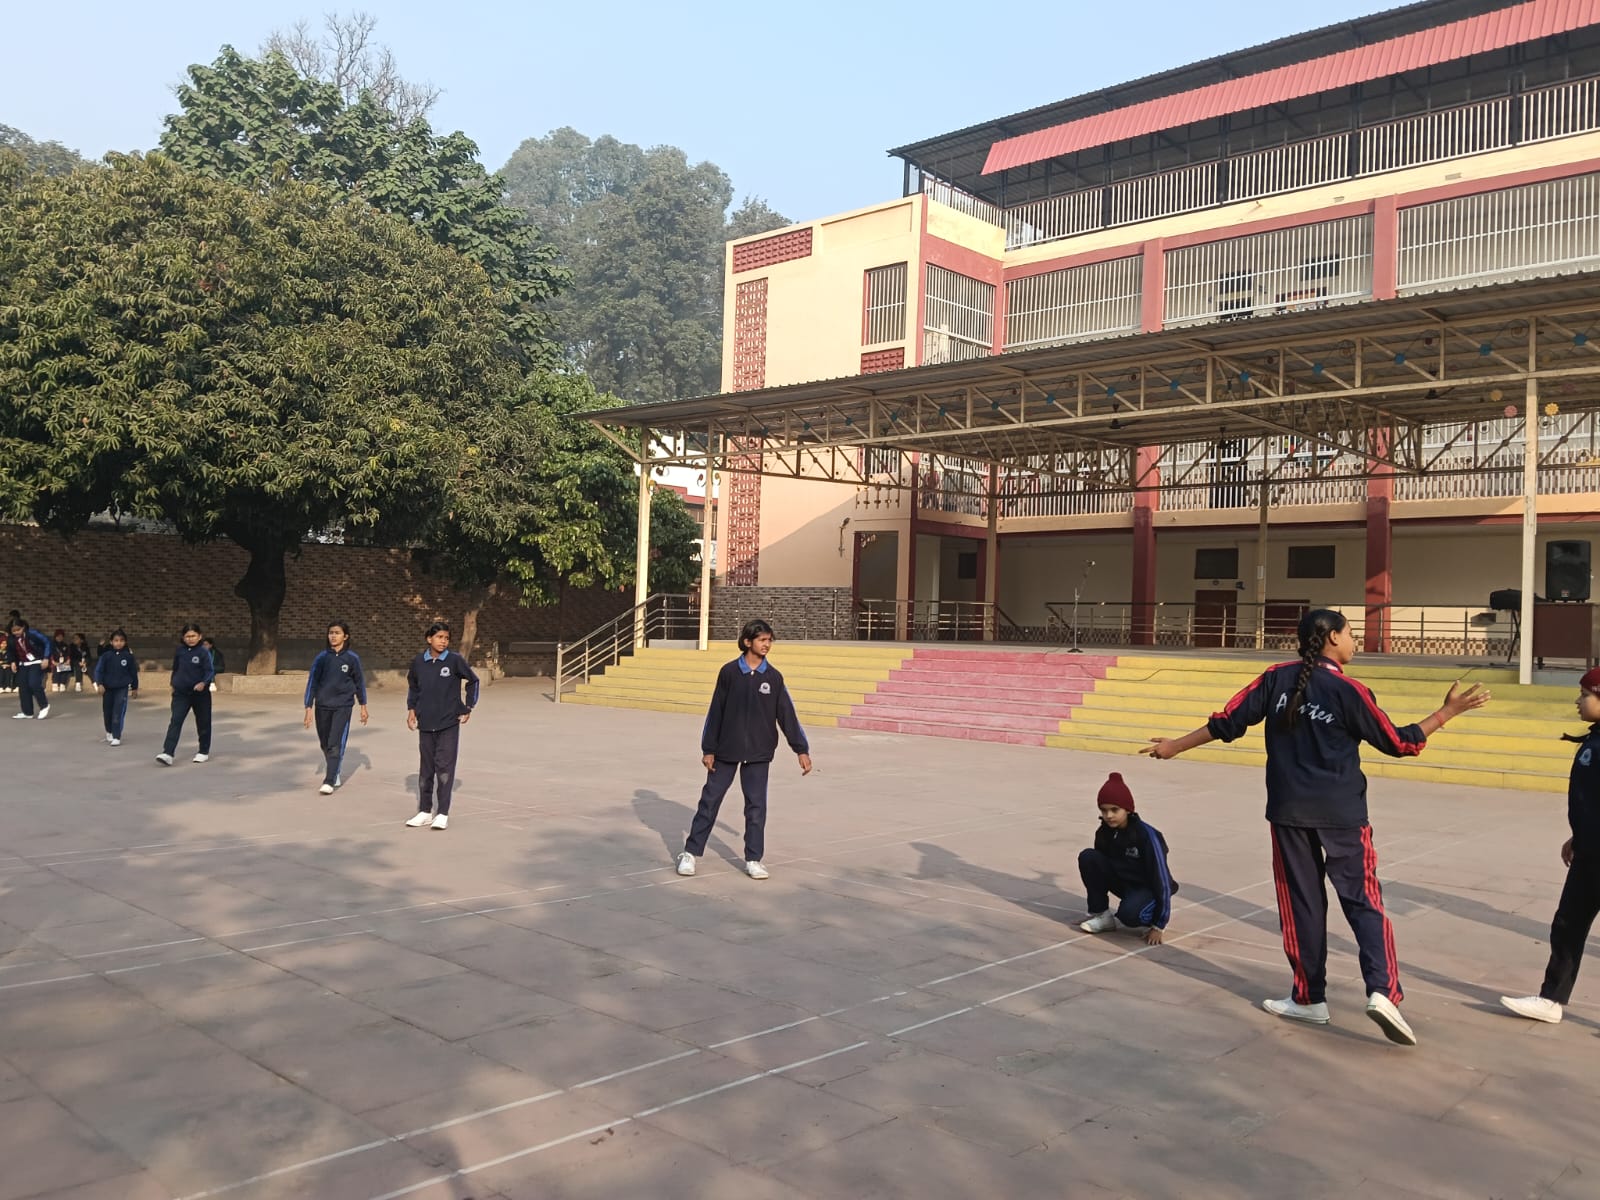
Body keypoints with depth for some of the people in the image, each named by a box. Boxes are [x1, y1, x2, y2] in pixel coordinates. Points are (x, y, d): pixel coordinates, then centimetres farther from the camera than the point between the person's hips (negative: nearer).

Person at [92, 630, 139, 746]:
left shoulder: (129, 656, -4)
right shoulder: (106, 656, -5)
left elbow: (133, 672, 5)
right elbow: (98, 670, -7)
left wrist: (134, 687, 11)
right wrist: (99, 684, -20)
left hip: (122, 688, -2)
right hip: (108, 688, 2)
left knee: (118, 713, -11)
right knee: (108, 712, 15)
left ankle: (116, 737, -9)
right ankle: (109, 732, 39)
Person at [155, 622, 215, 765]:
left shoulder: (203, 652, -10)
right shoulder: (179, 651, 2)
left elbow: (210, 671, -14)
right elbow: (175, 669, 16)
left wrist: (204, 683, -31)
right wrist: (173, 684, 20)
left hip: (200, 693, -2)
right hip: (181, 693, 2)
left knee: (203, 723, 10)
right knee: (175, 721, -10)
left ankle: (204, 751, 27)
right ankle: (168, 753, -17)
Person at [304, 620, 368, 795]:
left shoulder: (352, 658, -2)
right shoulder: (321, 658, -1)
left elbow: (359, 682, 8)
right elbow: (312, 683, 2)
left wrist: (363, 706, 12)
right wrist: (309, 708, -3)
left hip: (343, 706, -2)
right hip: (323, 706, 2)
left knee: (336, 744, -12)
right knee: (325, 744, 13)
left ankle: (329, 782, -12)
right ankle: (336, 773, 35)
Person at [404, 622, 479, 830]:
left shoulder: (455, 660, -7)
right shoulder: (418, 662, 1)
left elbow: (473, 681, 4)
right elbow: (412, 686, 17)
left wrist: (468, 707, 2)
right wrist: (411, 708, 7)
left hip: (449, 723, -3)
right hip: (425, 723, 3)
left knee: (445, 767, -5)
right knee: (426, 768, 11)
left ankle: (443, 813, 0)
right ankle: (425, 811, 21)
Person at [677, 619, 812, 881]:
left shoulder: (773, 677, 0)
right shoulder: (729, 672, -4)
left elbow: (787, 715, 1)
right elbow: (715, 712, -1)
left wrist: (802, 750, -4)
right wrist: (708, 749, -3)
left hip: (758, 754, 1)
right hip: (726, 751, -1)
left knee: (756, 807, 3)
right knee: (709, 801, 4)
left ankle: (753, 859, 14)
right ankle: (690, 853, 14)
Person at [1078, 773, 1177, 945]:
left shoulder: (1147, 836, -26)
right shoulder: (1104, 832, -9)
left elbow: (1162, 880, -23)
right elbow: (1100, 863, 6)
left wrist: (1158, 926, -22)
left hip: (1148, 888, -6)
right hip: (1123, 882, 6)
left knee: (1129, 913, -38)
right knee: (1088, 858, -18)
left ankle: (1148, 919, -1)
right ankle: (1101, 914, -7)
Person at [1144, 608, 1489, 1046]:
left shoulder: (1277, 678, 0)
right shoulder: (1348, 690, -7)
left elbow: (1228, 723, 0)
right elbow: (1398, 743, 0)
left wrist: (1176, 746, 11)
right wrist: (1448, 711, 8)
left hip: (1289, 811, 2)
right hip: (1342, 814, -2)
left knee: (1301, 903, 10)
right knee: (1363, 901, 4)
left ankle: (1310, 999, 15)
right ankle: (1382, 991, -11)